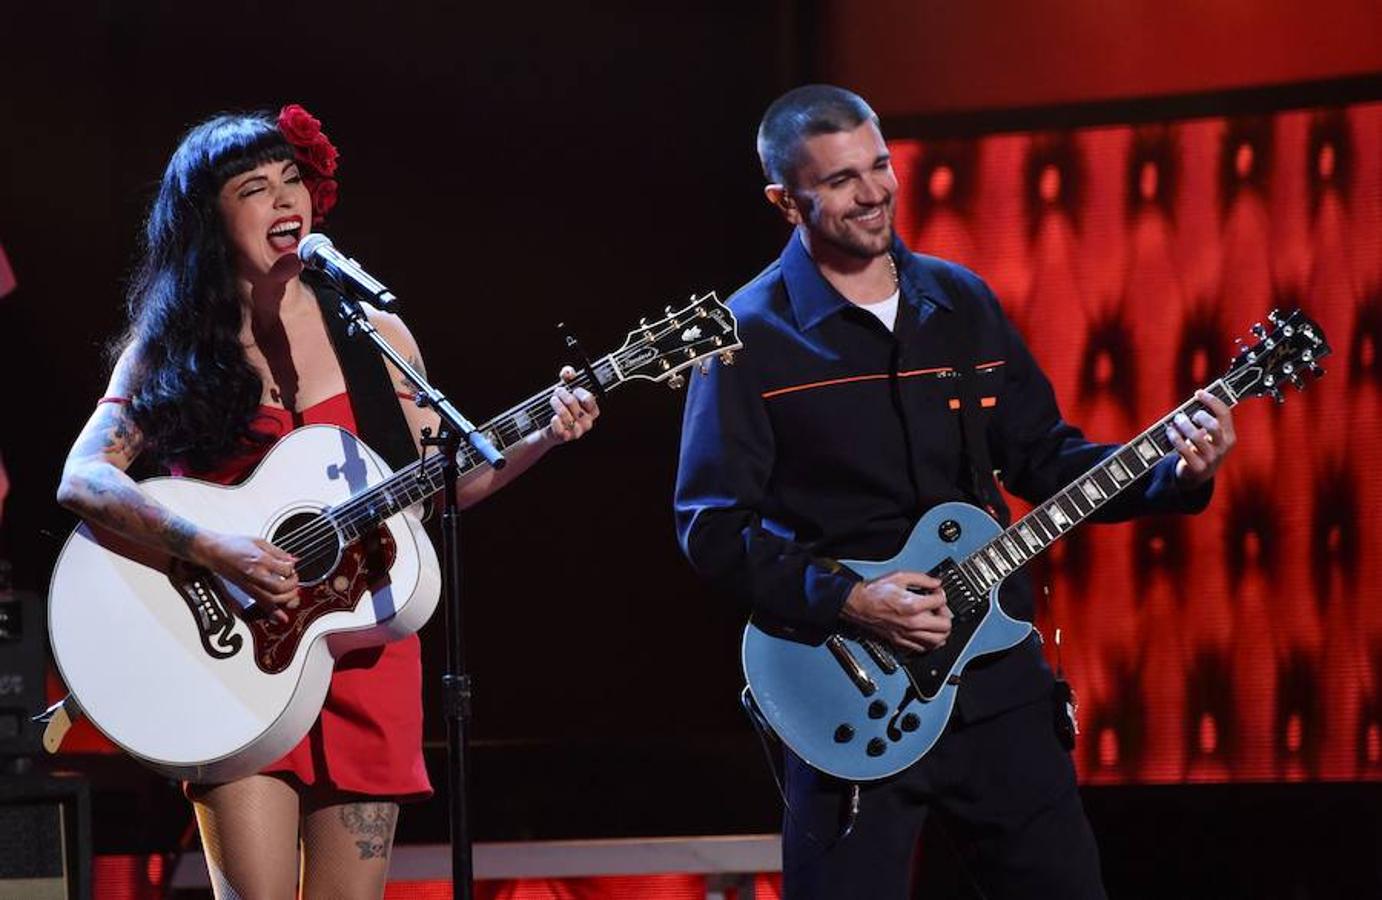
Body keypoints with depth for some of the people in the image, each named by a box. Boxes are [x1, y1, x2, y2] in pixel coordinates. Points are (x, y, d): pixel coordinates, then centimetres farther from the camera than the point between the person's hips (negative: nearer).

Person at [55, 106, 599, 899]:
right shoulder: (173, 348, 2)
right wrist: (216, 550, -23)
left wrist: (542, 439, -4)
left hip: (362, 647, 2)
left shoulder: (373, 332, 8)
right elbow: (84, 478, -10)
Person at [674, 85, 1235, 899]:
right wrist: (849, 600, -21)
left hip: (998, 674, 5)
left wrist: (1173, 475, -2)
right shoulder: (753, 335, -7)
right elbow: (713, 526, -10)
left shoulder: (960, 301, 10)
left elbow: (1043, 457, 14)